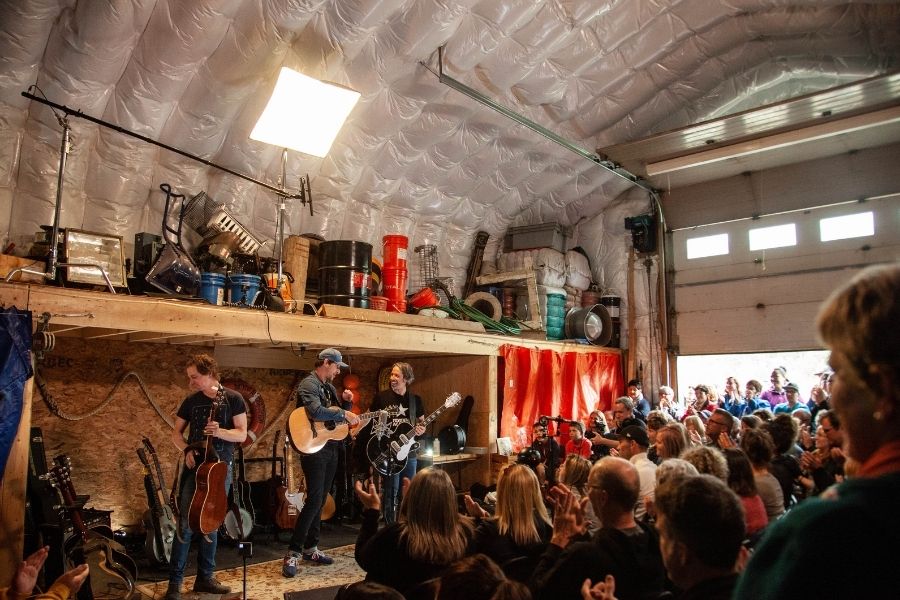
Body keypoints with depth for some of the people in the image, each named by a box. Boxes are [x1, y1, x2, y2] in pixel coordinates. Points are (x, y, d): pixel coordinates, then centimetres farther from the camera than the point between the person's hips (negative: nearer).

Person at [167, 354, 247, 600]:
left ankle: (205, 577, 20)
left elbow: (242, 434, -6)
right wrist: (187, 449, -9)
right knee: (186, 523, -5)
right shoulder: (191, 401, 3)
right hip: (195, 466, 1)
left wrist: (219, 432, -25)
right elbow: (176, 433, 11)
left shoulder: (233, 399, -3)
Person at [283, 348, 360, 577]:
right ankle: (293, 552, -4)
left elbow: (338, 413, 23)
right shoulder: (309, 384, -12)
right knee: (314, 499, -12)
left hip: (331, 448, 9)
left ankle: (310, 548, 22)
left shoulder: (330, 387, 15)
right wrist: (344, 414, -22)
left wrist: (347, 402, 4)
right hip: (314, 448, -9)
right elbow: (316, 411, -30)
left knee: (320, 500, 12)